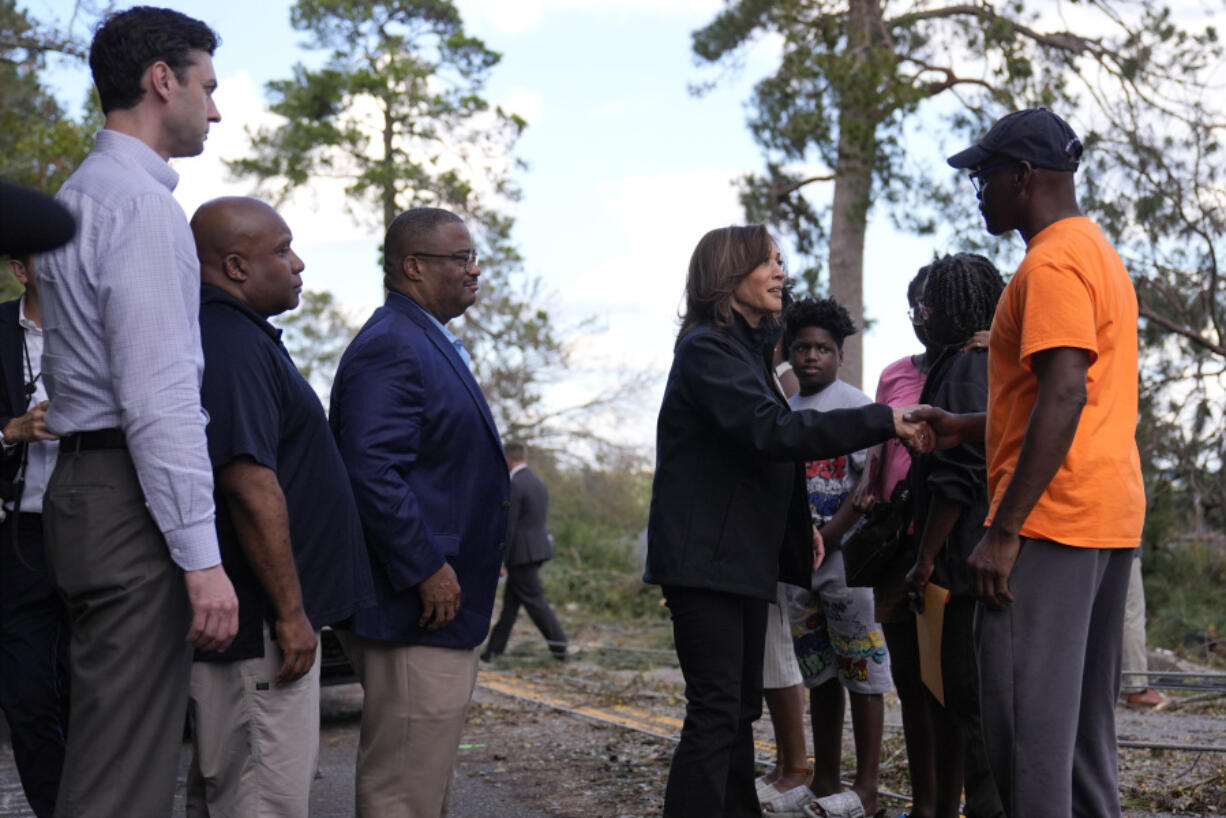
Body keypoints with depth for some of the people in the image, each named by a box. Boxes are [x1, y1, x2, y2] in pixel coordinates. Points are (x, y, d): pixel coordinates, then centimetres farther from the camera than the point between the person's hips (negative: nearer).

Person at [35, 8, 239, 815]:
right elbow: (158, 392, -19)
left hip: (84, 478, 10)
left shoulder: (79, 195, 20)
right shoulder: (141, 202, -12)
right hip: (133, 499, -10)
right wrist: (201, 555, -20)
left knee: (99, 742, 14)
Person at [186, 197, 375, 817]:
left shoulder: (234, 338, 17)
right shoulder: (236, 346, -17)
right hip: (258, 625, -11)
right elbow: (251, 488, -24)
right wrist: (291, 612, -20)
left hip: (235, 618, 11)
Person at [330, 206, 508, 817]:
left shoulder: (430, 344, 18)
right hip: (417, 616, -11)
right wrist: (428, 570, -23)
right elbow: (371, 470, -25)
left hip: (444, 609, 11)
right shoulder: (390, 346, -16)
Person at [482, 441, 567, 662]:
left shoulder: (514, 486, -16)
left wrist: (499, 560, -14)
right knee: (511, 601, 13)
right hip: (539, 547, 9)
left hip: (521, 552, -9)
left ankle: (558, 645, -4)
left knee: (534, 600, -3)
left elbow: (508, 526, -18)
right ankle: (494, 649, 18)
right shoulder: (539, 484, 13)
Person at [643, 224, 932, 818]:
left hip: (744, 558, 10)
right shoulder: (706, 350, -13)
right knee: (716, 712, -12)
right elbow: (774, 432, -25)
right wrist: (884, 421, -26)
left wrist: (799, 527, 15)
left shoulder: (745, 348, 17)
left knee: (740, 707, 14)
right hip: (706, 560, -10)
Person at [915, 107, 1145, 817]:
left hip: (1052, 518, -10)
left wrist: (1005, 530, -23)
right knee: (1084, 721, 14)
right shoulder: (1100, 252, 20)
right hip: (1111, 517, 11)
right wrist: (966, 427, 24)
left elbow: (1065, 395, -22)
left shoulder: (1053, 262, -12)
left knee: (1028, 719, -9)